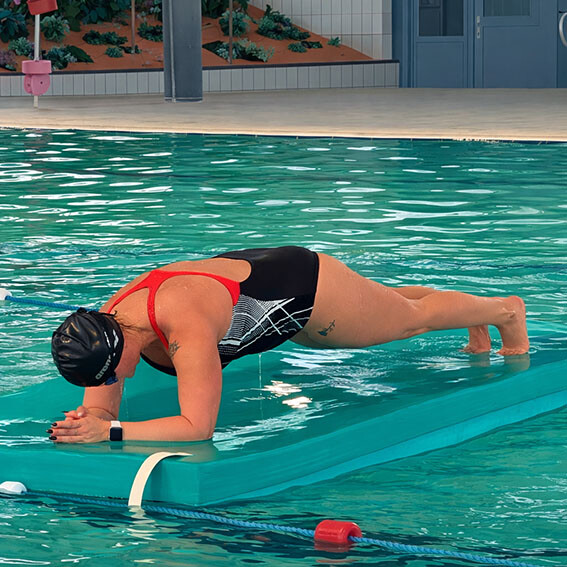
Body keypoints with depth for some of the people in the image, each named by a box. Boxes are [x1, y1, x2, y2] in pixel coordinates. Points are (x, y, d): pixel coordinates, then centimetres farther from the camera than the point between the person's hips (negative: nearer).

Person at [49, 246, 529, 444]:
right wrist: (87, 419, -38)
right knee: (386, 303, 34)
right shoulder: (103, 324, -24)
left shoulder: (187, 329, -46)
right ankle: (477, 324, 63)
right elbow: (103, 408, -15)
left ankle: (505, 310, 51)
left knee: (411, 317, 21)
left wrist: (109, 433, -52)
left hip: (300, 284, -7)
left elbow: (198, 426, -48)